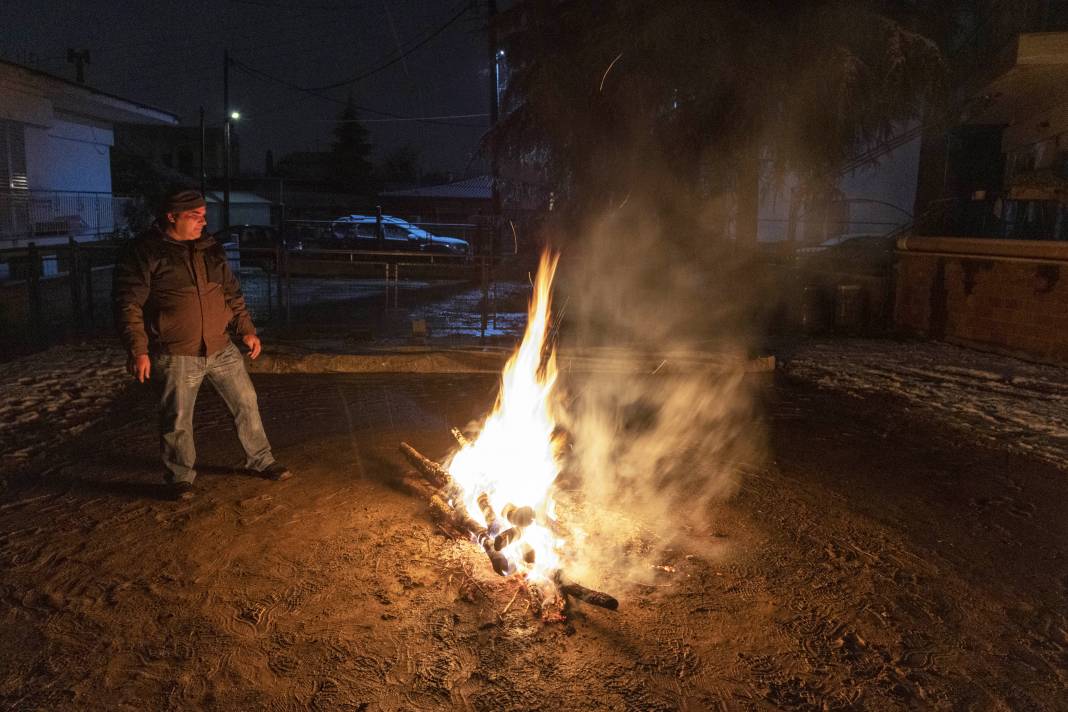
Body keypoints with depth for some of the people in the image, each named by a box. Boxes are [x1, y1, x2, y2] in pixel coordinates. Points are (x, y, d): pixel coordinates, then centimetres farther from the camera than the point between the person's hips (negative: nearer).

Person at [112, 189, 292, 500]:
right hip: (176, 356, -5)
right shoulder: (144, 252, -8)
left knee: (246, 403, 9)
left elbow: (233, 294, 17)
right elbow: (128, 304, -11)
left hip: (221, 349, 5)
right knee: (178, 421, 5)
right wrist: (138, 350, -17)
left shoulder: (211, 249, 9)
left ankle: (261, 461, 24)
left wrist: (247, 330, 12)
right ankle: (180, 478, 24)